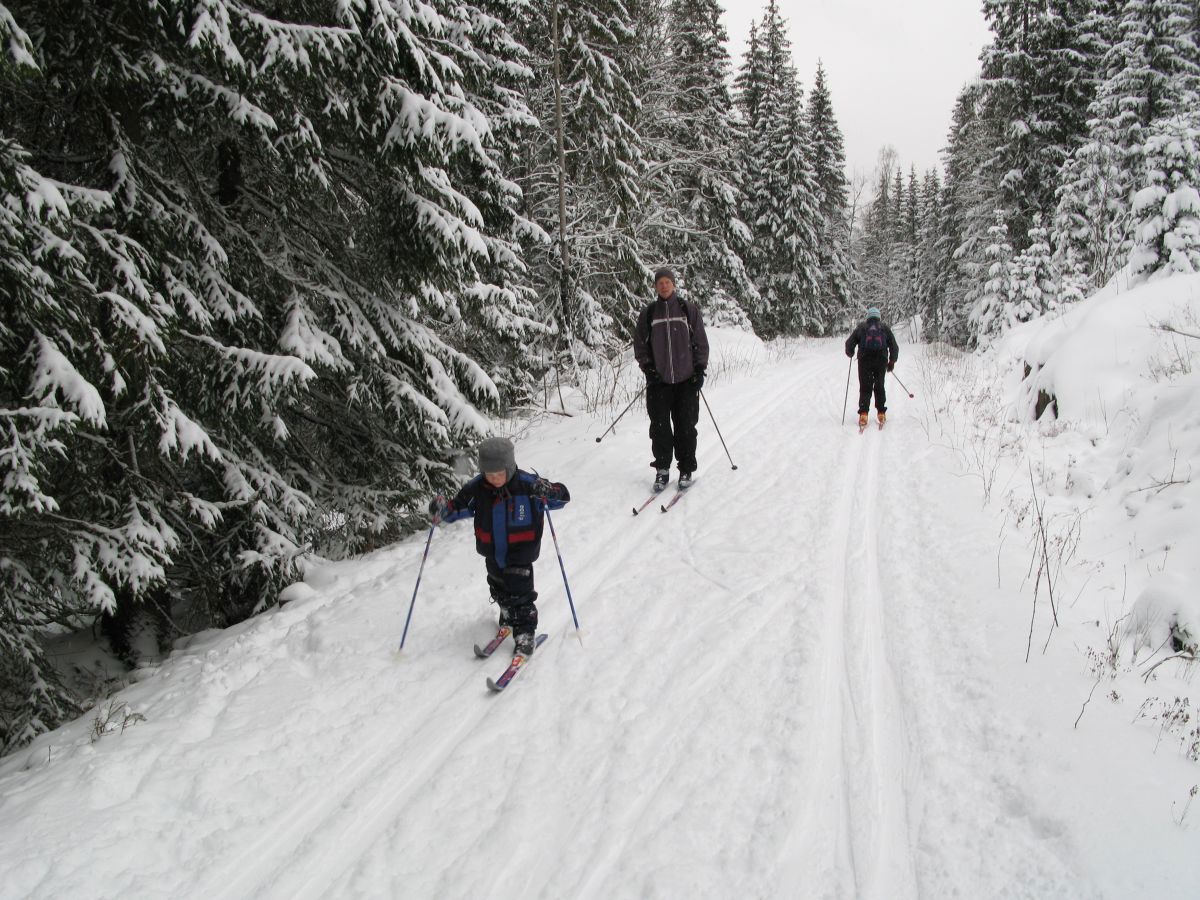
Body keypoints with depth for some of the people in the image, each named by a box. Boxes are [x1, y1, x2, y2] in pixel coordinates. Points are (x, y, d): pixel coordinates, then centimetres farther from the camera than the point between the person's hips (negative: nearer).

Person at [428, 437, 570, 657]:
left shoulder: (527, 484, -24)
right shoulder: (477, 488, -15)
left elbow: (563, 496, -19)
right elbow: (458, 506, -5)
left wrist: (548, 492, -42)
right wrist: (443, 509, -27)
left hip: (520, 553, -4)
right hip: (493, 553, 5)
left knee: (520, 594, -3)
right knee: (500, 591, 24)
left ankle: (525, 632, 15)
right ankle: (507, 618, 49)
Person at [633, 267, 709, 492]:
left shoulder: (689, 310, 4)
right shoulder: (648, 313, 6)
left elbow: (700, 341, 6)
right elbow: (640, 343, 10)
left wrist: (700, 368, -2)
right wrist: (647, 367, -2)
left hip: (687, 379, -1)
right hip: (658, 380, 1)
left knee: (686, 426, 2)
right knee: (660, 426, 0)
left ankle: (686, 469, 14)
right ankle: (662, 469, 12)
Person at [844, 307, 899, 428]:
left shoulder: (861, 328, 13)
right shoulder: (885, 328, 16)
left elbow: (849, 343, 7)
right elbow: (894, 346, 14)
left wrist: (850, 354, 27)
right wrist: (892, 361, 25)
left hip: (865, 360, -1)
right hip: (881, 361, 1)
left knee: (865, 388, 2)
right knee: (879, 387, 13)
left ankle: (863, 414, -10)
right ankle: (881, 414, 13)